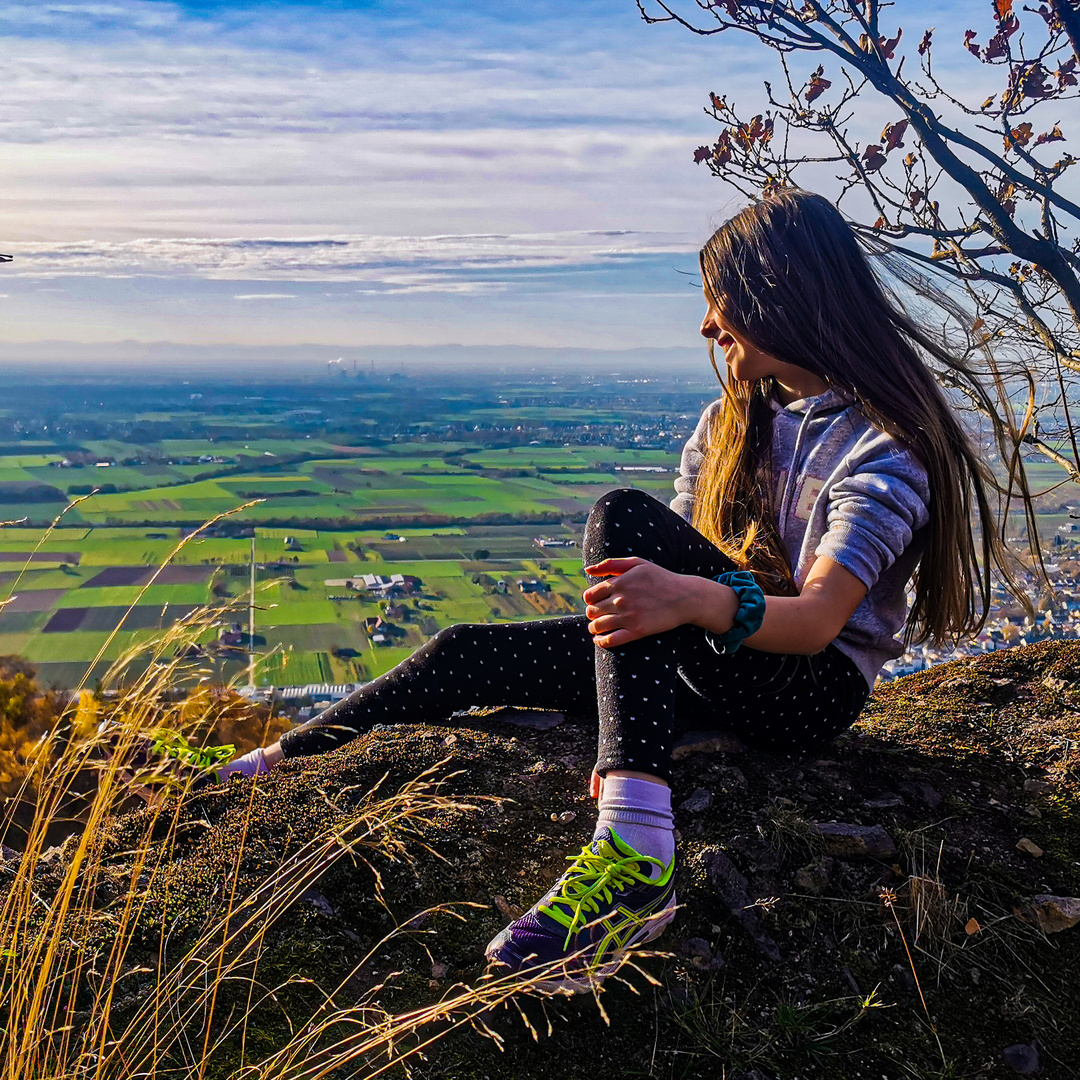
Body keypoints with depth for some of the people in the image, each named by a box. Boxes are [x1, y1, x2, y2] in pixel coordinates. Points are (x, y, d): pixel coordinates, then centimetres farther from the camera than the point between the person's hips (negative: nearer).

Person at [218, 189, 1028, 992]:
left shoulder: (886, 447, -12)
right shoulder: (733, 421, 12)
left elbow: (818, 619, -25)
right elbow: (677, 563, 4)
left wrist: (695, 599, -44)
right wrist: (642, 602, -19)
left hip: (813, 685, -7)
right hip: (711, 664, 7)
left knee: (625, 517, -31)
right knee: (464, 655, -7)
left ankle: (636, 847, -47)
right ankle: (271, 772, 5)